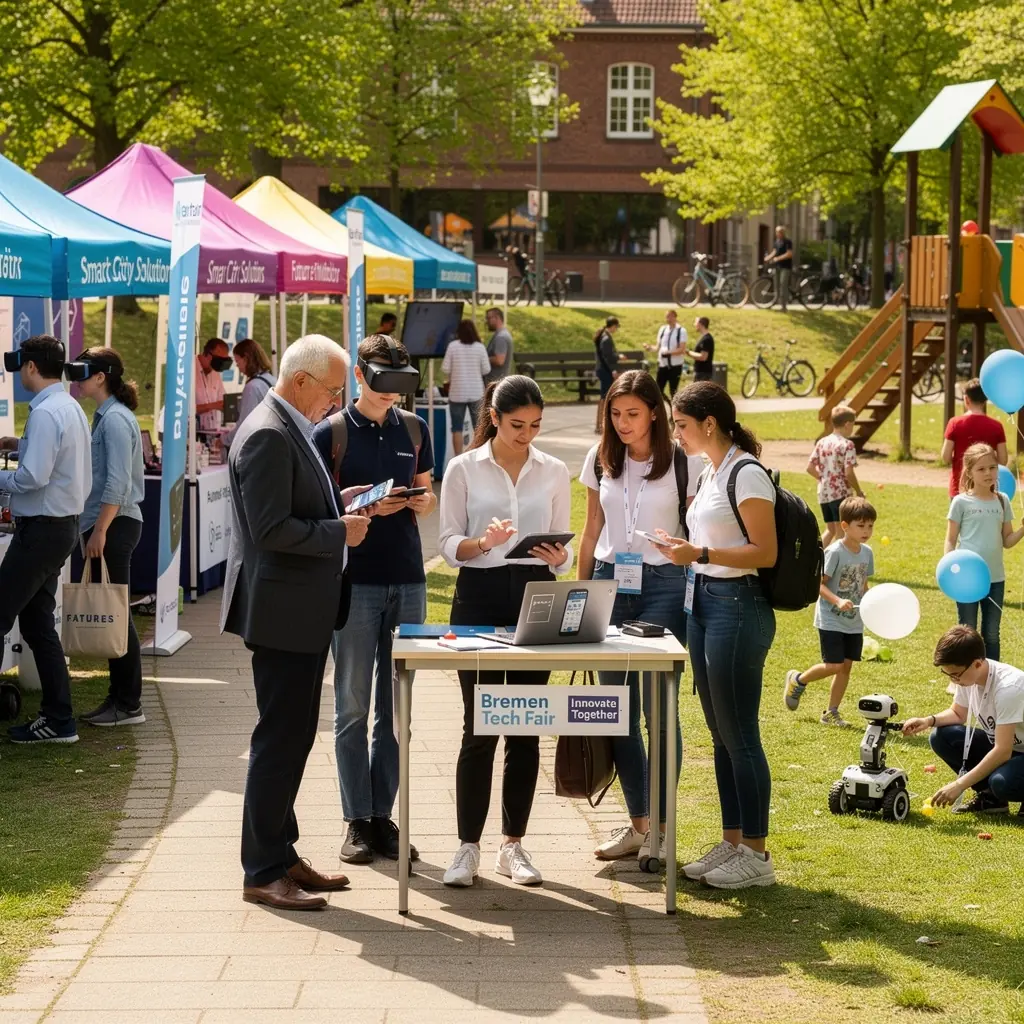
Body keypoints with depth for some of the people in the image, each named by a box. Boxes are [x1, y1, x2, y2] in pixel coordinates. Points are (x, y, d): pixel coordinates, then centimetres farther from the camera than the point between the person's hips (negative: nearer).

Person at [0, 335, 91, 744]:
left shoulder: (45, 414, -19)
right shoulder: (71, 408, 11)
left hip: (41, 530, -10)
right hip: (64, 524, 10)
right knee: (38, 623, 15)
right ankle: (57, 719, 17)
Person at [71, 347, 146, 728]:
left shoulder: (115, 419, -14)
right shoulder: (107, 415, 15)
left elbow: (117, 483, -20)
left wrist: (100, 530, -21)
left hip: (114, 525, -10)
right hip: (105, 525, 10)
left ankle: (128, 705, 1)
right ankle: (119, 697, 16)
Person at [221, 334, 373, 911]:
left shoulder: (291, 432, 15)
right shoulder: (268, 436, -19)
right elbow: (272, 529, -24)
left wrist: (338, 502, 10)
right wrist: (341, 532, -16)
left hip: (305, 610, 11)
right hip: (283, 611, -11)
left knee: (293, 737, 16)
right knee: (280, 739, -5)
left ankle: (282, 856, 25)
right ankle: (263, 874, 1)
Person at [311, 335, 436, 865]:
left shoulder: (413, 430, 11)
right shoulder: (331, 433, -2)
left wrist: (420, 502, -5)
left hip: (407, 581, 4)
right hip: (354, 579, -4)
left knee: (397, 706, 6)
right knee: (353, 706, 1)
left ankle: (384, 815, 12)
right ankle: (357, 821, 6)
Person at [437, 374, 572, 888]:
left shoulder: (554, 472, 8)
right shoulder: (463, 469, 1)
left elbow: (563, 549, 10)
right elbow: (449, 544, -1)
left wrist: (558, 557, -14)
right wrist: (483, 543, -21)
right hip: (479, 596, -2)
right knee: (480, 726, -3)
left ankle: (513, 845, 14)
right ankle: (468, 846, 5)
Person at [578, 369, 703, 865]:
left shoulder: (683, 462, -4)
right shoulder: (600, 460, 9)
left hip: (663, 586, -4)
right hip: (610, 582, 4)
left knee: (658, 708, -5)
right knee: (618, 709, 6)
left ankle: (661, 828, 3)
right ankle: (637, 823, 16)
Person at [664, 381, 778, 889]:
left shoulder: (746, 474, -13)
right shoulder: (710, 472, 15)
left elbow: (765, 552, -18)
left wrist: (701, 554, -22)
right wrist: (685, 548, 10)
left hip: (737, 605, -10)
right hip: (704, 603, 10)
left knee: (739, 733, -5)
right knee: (721, 733, 13)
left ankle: (755, 854, 2)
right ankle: (731, 842, 20)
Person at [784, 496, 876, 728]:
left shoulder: (867, 553, 5)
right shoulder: (834, 552, -16)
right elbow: (818, 583, -17)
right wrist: (838, 601, -29)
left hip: (854, 622, 6)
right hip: (830, 620, -6)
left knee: (846, 666, 6)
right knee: (833, 666, -11)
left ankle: (831, 713, 18)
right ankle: (797, 680, 16)